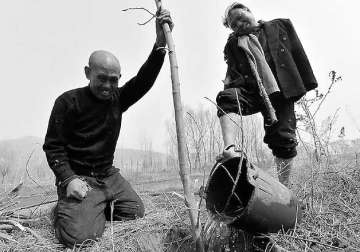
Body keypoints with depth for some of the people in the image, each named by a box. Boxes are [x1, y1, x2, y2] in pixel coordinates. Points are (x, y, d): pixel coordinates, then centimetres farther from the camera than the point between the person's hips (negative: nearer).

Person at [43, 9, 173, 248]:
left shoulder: (117, 98, 4)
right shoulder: (68, 101, -10)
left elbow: (145, 79, -9)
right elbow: (53, 146, -8)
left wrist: (160, 42, -22)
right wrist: (69, 178, -22)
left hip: (109, 174, 6)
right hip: (78, 176, -5)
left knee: (137, 214, 6)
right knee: (79, 235, -20)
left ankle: (99, 208, 26)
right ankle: (65, 209, 13)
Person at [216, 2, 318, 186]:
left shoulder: (280, 26, 17)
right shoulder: (232, 44, 19)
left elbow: (299, 54, 12)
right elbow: (232, 73, 15)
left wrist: (307, 83, 5)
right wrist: (230, 83, -7)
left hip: (280, 91, 0)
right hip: (250, 90, 1)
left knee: (283, 139, -6)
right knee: (227, 98, -32)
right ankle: (229, 149, -45)